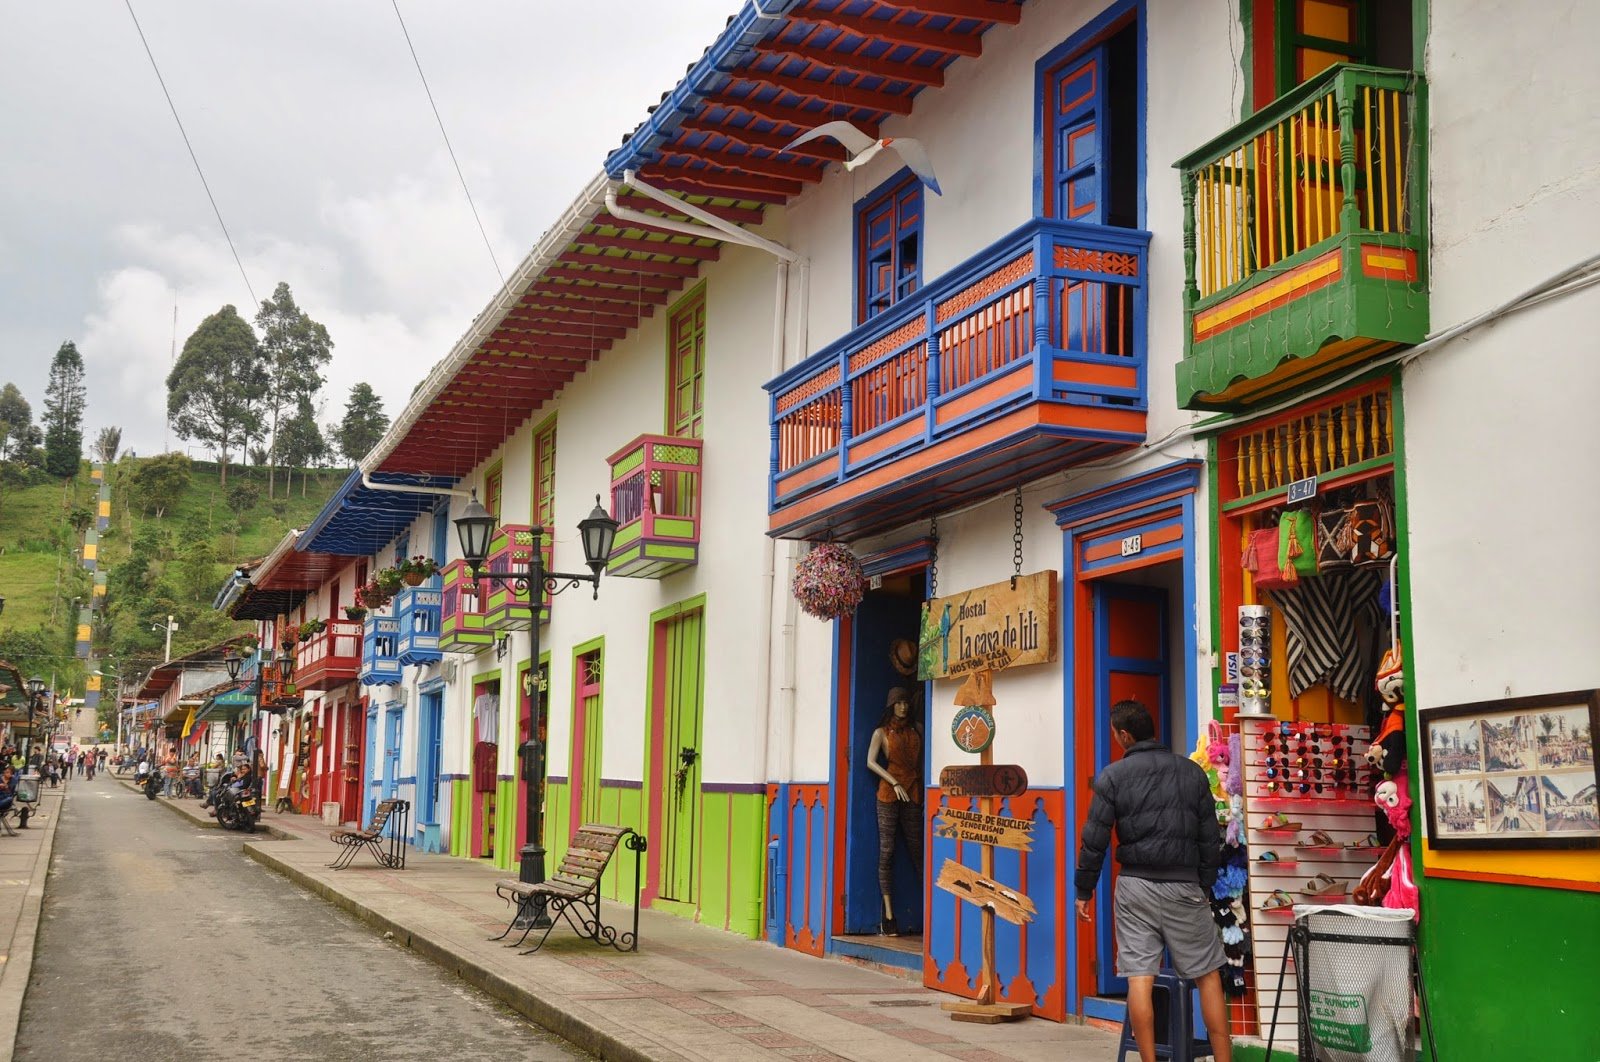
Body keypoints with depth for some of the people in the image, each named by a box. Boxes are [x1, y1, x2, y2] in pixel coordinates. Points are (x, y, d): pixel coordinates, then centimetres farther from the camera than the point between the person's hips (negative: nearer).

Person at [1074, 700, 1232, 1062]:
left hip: (1135, 886, -1)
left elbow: (1094, 840, -2)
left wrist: (1084, 890, 7)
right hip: (1184, 886, 1)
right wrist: (1205, 885, 17)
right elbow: (1210, 838, 8)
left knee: (1139, 979, 0)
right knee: (1208, 976, 8)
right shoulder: (1192, 772, 6)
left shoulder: (1112, 776, -1)